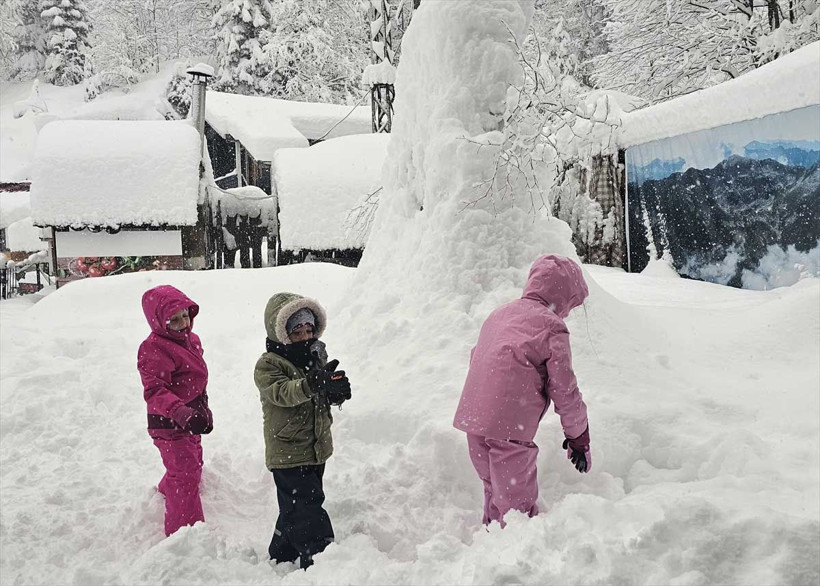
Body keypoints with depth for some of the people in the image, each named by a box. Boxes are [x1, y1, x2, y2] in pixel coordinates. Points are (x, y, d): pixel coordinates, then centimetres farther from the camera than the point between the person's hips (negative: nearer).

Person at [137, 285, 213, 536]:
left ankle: (164, 496, 55)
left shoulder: (191, 340, 5)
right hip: (169, 425, -10)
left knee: (192, 466, 28)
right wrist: (181, 412, -46)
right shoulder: (154, 349, -24)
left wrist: (202, 411, 26)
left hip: (189, 420, 10)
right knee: (185, 474, -5)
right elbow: (155, 391, -32)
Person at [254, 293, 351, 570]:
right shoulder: (268, 365, -15)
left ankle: (281, 557, 38)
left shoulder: (316, 355, 6)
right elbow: (282, 392, -33)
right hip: (288, 453, -7)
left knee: (295, 508, 21)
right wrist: (312, 384, -52)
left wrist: (337, 392, -12)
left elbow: (327, 396, 13)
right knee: (308, 512, -9)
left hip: (316, 449, 7)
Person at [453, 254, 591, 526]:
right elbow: (563, 389, -5)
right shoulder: (552, 326, -4)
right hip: (510, 425, -7)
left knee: (493, 490, 22)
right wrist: (579, 437, 7)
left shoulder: (499, 313, 18)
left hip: (472, 417, 8)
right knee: (517, 502, 1)